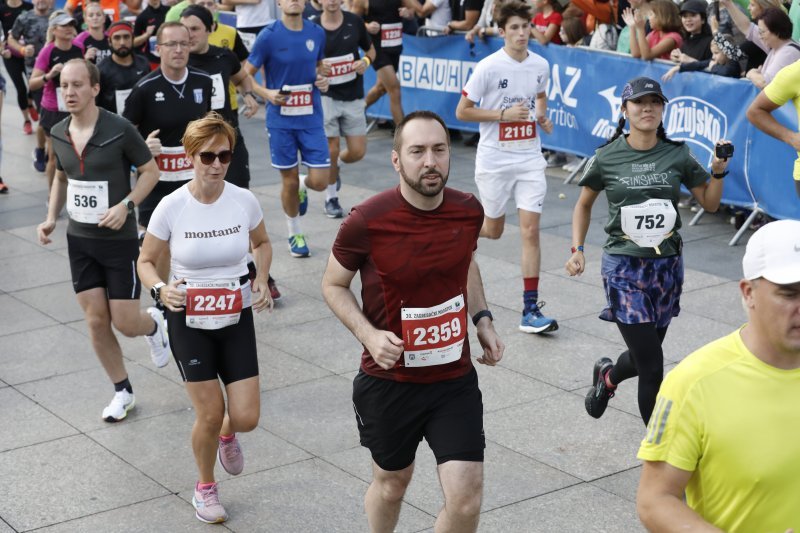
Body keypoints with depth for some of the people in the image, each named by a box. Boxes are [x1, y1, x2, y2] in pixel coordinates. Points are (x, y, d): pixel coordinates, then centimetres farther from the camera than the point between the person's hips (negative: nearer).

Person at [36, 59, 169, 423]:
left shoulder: (119, 129, -16)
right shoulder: (58, 134, 0)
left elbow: (151, 171, -7)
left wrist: (126, 205, -20)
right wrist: (51, 218, 4)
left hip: (119, 239, -4)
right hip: (79, 240, 4)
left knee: (125, 323, -2)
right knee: (96, 321, 4)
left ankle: (154, 324, 35)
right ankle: (122, 392, 21)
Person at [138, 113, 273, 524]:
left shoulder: (244, 201, -9)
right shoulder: (171, 207, -14)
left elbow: (262, 243, 12)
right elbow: (146, 261, -1)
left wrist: (262, 279, -6)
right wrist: (161, 289, -22)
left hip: (236, 319, 2)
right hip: (188, 320, -2)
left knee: (246, 418, -3)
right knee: (209, 414, -2)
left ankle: (227, 435, 37)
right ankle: (205, 488, 27)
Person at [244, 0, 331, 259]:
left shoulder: (317, 33, 1)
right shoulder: (268, 36, -9)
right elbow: (245, 76, -3)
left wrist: (322, 80, -2)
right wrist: (267, 94, -20)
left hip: (311, 118, 2)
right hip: (281, 120, -2)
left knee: (319, 181, -3)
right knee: (289, 181, 6)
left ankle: (302, 188, 35)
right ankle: (295, 234, 29)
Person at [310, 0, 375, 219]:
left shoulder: (355, 22, -2)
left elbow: (371, 50, 12)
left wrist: (365, 61, -9)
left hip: (353, 97, 2)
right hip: (326, 97, -2)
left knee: (357, 152, 1)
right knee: (331, 150, -2)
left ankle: (333, 166, 35)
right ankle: (331, 198, 19)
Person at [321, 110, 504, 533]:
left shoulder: (468, 211, -7)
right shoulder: (367, 221, -19)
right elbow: (333, 285, -3)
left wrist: (482, 319, 3)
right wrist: (369, 335, -19)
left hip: (455, 379, 2)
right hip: (389, 382, -2)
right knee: (391, 484, 19)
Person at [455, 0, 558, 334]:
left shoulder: (540, 66, 1)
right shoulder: (488, 67, -12)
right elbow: (462, 111, -9)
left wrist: (542, 114, 2)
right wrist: (504, 114, -18)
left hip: (530, 159, 3)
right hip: (494, 159, -3)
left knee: (530, 230, -5)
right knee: (493, 230, 10)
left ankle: (530, 309, -2)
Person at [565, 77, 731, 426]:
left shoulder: (677, 155, 0)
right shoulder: (607, 158, -4)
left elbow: (710, 203, 8)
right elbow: (584, 204, 10)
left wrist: (718, 172, -9)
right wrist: (578, 249, -1)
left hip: (667, 266, 3)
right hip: (624, 268, -3)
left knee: (644, 355, 17)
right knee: (652, 365, -9)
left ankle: (607, 376, 52)